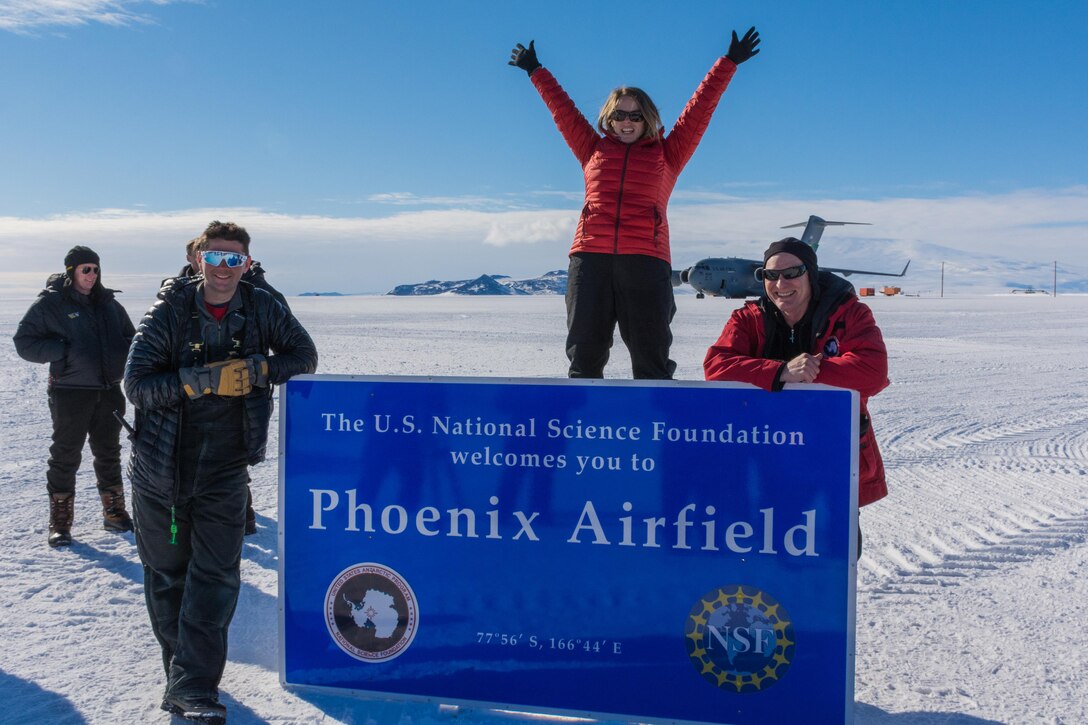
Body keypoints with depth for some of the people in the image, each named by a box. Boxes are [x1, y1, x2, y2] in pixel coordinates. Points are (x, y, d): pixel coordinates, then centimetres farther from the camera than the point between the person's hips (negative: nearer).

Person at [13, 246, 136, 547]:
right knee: (65, 457, 1)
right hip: (70, 393, -5)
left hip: (108, 390, 5)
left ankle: (115, 513, 26)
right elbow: (24, 342, -6)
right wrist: (62, 351, -19)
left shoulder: (109, 304, 10)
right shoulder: (50, 303, -5)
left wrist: (121, 349, -1)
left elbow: (129, 338, 21)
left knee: (109, 454, 14)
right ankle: (60, 523, 11)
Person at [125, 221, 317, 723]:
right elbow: (137, 385, -13)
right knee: (166, 575, 12)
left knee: (216, 576, -6)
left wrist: (256, 369, -16)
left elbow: (304, 356, 1)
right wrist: (205, 379, -24)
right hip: (160, 469, 0)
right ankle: (182, 671, 31)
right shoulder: (170, 310, -8)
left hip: (224, 473, 0)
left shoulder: (261, 308, -3)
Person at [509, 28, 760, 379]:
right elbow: (563, 110, 29)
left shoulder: (666, 154, 18)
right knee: (584, 354, 1)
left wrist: (728, 63, 20)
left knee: (651, 358, 0)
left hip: (647, 261, -1)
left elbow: (699, 109, 19)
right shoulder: (593, 149, 22)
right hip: (590, 257, 1)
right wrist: (535, 71, 36)